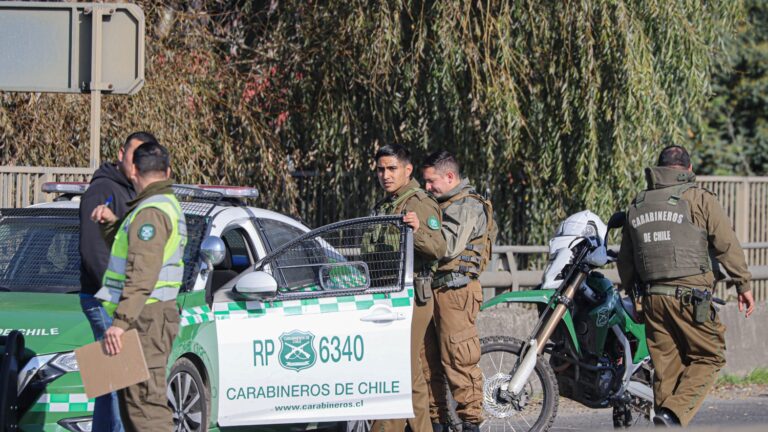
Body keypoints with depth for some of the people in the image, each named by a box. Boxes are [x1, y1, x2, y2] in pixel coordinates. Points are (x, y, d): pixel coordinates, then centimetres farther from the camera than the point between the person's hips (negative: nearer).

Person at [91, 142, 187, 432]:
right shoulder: (168, 205, 19)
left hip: (144, 319, -11)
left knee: (144, 401, -14)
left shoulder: (151, 212, -15)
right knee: (134, 400, 16)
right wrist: (110, 223, 11)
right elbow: (130, 251, 26)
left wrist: (121, 321, -27)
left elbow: (142, 274, -24)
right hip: (151, 317, 11)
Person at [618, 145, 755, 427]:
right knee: (708, 358, 2)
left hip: (651, 296, 5)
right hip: (690, 295, -5)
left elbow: (625, 261, 21)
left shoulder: (636, 205, 16)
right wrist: (743, 285, 5)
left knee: (666, 365, 10)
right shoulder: (699, 199, -1)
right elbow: (727, 245, -2)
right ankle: (674, 413, -16)